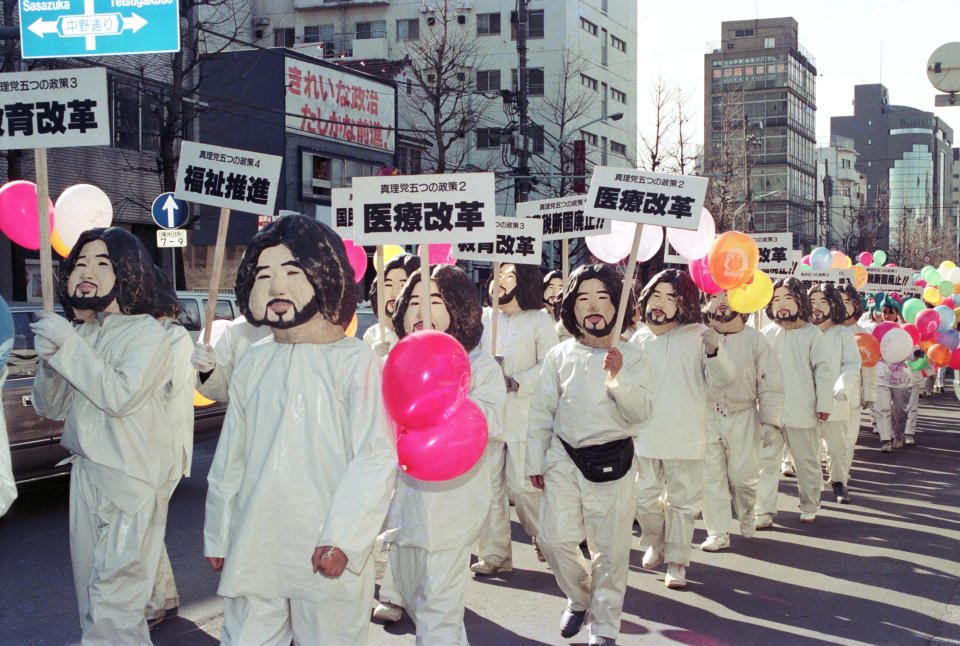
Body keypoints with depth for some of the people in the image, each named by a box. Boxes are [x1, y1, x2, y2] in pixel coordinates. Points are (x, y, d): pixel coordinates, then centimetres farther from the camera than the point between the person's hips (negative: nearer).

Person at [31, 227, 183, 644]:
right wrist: (49, 359, -8)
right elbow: (51, 407, 12)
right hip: (86, 471, 7)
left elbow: (121, 395, -23)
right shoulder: (81, 334, 10)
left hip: (134, 477, -7)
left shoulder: (148, 334, -9)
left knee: (113, 599, -9)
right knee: (90, 590, 14)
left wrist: (68, 345, -19)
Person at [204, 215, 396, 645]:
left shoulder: (354, 361, -7)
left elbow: (376, 457, -11)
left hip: (325, 557, -4)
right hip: (253, 551, 4)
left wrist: (342, 539, -17)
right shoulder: (253, 364, 8)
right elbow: (230, 459, 16)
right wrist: (218, 535, 17)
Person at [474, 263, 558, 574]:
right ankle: (494, 554, 11)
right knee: (489, 486, 2)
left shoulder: (539, 321, 4)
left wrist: (517, 382, -18)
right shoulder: (483, 318, 16)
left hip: (524, 416, -4)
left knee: (523, 485, -7)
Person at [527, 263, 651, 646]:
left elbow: (639, 412, -8)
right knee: (555, 539, -3)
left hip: (613, 461, -1)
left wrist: (618, 379, -22)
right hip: (564, 459, 2)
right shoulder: (559, 356, 4)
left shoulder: (630, 357, 1)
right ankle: (579, 598, 27)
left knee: (610, 548, 2)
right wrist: (534, 461, 10)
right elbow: (541, 412, 10)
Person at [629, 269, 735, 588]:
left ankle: (677, 561, 15)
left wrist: (714, 351, -25)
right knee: (645, 496, 7)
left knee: (682, 500, 3)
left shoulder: (698, 335, -3)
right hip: (645, 434, 3)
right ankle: (654, 542, 34)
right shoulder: (639, 340, 7)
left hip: (685, 436, -2)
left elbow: (723, 380, -9)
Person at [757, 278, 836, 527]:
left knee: (807, 461, 10)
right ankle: (764, 513, 2)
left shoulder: (811, 334, 1)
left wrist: (824, 404, -3)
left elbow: (824, 371, 2)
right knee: (765, 462, -3)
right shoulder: (766, 334, 10)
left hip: (802, 412, -2)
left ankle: (809, 508, 26)